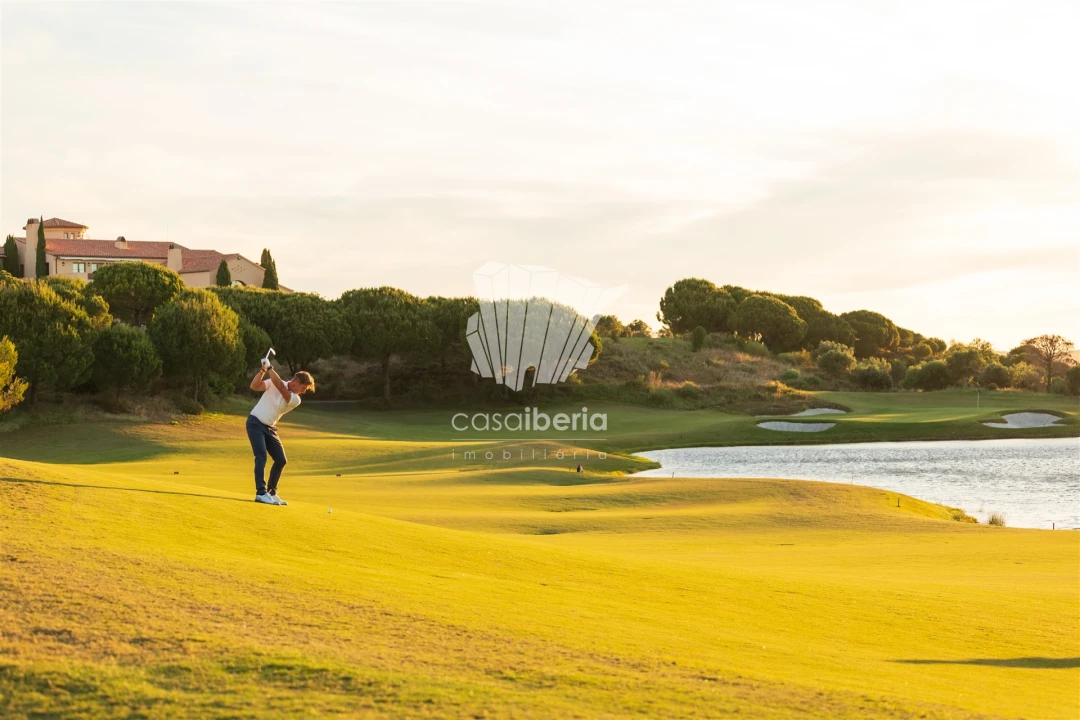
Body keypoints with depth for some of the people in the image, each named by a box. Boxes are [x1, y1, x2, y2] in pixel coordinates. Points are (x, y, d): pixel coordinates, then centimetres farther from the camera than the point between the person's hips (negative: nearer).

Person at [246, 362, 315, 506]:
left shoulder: (295, 400, -4)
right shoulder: (273, 383, -9)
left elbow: (280, 386, -21)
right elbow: (254, 386, -18)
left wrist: (270, 368, -25)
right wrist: (262, 371, -30)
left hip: (270, 428, 6)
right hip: (256, 423, -6)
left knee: (281, 460, 5)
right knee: (261, 457, -18)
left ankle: (271, 492, 18)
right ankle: (261, 493, -21)